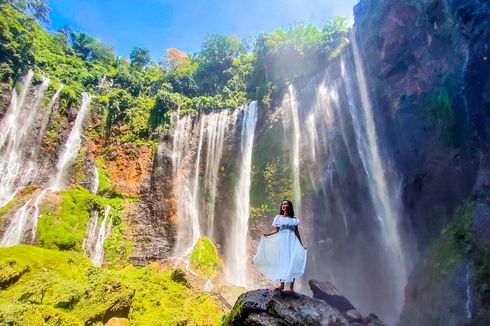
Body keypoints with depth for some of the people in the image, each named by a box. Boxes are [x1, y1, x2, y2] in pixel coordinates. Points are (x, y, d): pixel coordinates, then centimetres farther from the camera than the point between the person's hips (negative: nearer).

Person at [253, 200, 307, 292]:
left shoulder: (294, 219, 10)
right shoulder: (278, 217, 9)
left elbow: (297, 232, 11)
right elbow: (275, 230, 4)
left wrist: (302, 245, 9)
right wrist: (267, 234, -13)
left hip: (292, 241, 1)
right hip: (281, 241, 0)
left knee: (292, 262, -4)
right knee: (281, 261, -7)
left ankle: (291, 287, 1)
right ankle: (281, 284, -6)